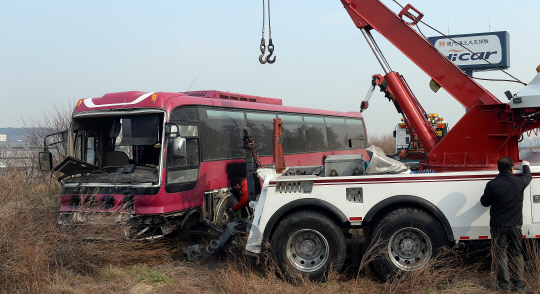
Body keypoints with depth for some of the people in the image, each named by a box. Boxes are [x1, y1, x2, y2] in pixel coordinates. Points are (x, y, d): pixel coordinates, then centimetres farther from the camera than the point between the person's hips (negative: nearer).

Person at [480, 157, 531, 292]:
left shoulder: (492, 185, -14)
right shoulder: (519, 182, -6)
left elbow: (485, 202, -1)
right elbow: (528, 176, 19)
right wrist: (525, 165, 38)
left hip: (498, 226, -2)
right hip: (515, 225, 2)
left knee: (500, 255, 7)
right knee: (517, 255, 15)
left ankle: (504, 285, 11)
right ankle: (520, 284, 19)